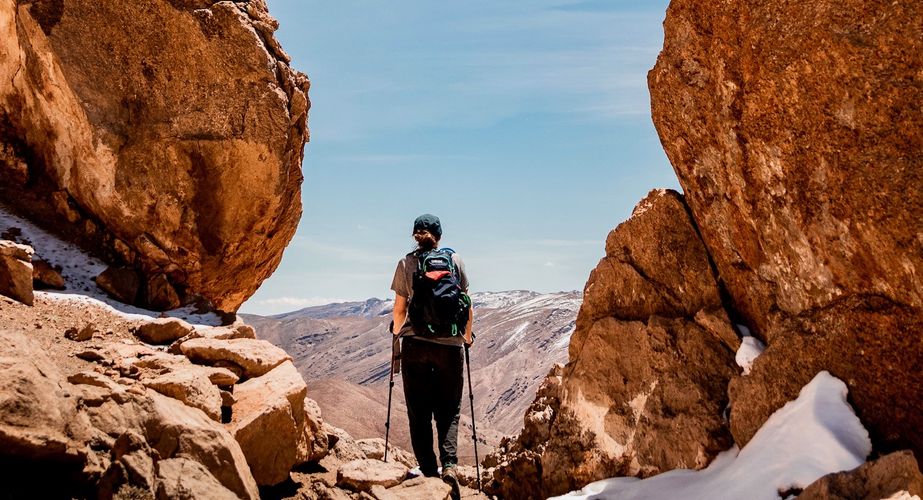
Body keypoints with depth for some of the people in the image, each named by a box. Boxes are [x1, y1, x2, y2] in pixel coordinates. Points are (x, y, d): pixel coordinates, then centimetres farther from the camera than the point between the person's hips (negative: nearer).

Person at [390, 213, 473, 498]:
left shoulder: (406, 263, 4)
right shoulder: (454, 260, 5)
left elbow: (400, 308, 6)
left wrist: (396, 332, 24)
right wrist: (466, 335, 21)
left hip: (414, 344, 0)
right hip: (450, 345, 0)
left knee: (419, 412, 8)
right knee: (449, 411, 9)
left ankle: (429, 472, 5)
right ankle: (449, 464, -9)